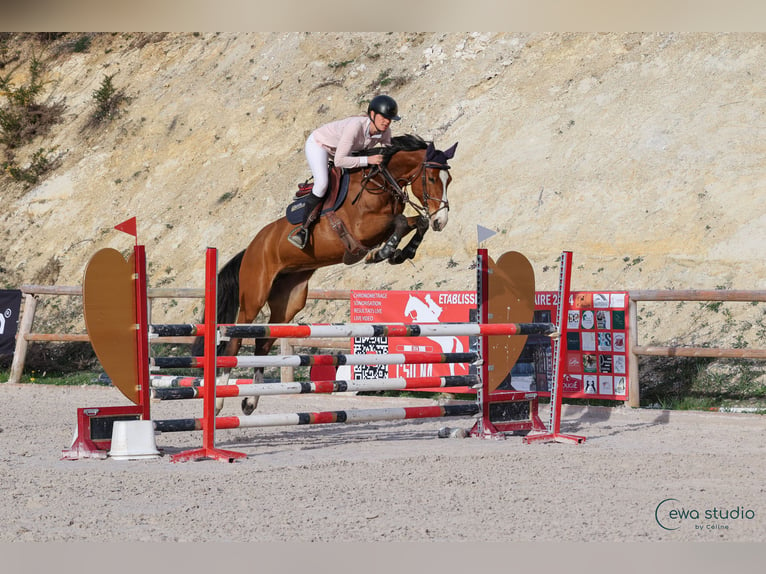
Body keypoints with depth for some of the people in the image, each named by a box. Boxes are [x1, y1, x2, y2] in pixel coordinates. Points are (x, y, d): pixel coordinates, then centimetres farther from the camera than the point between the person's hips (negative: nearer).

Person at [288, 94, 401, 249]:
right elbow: (339, 161, -41)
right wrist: (368, 160, -43)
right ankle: (304, 227, -14)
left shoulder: (384, 132, -21)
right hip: (318, 144, -8)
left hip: (340, 148, 8)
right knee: (322, 184, -27)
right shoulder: (355, 126, -41)